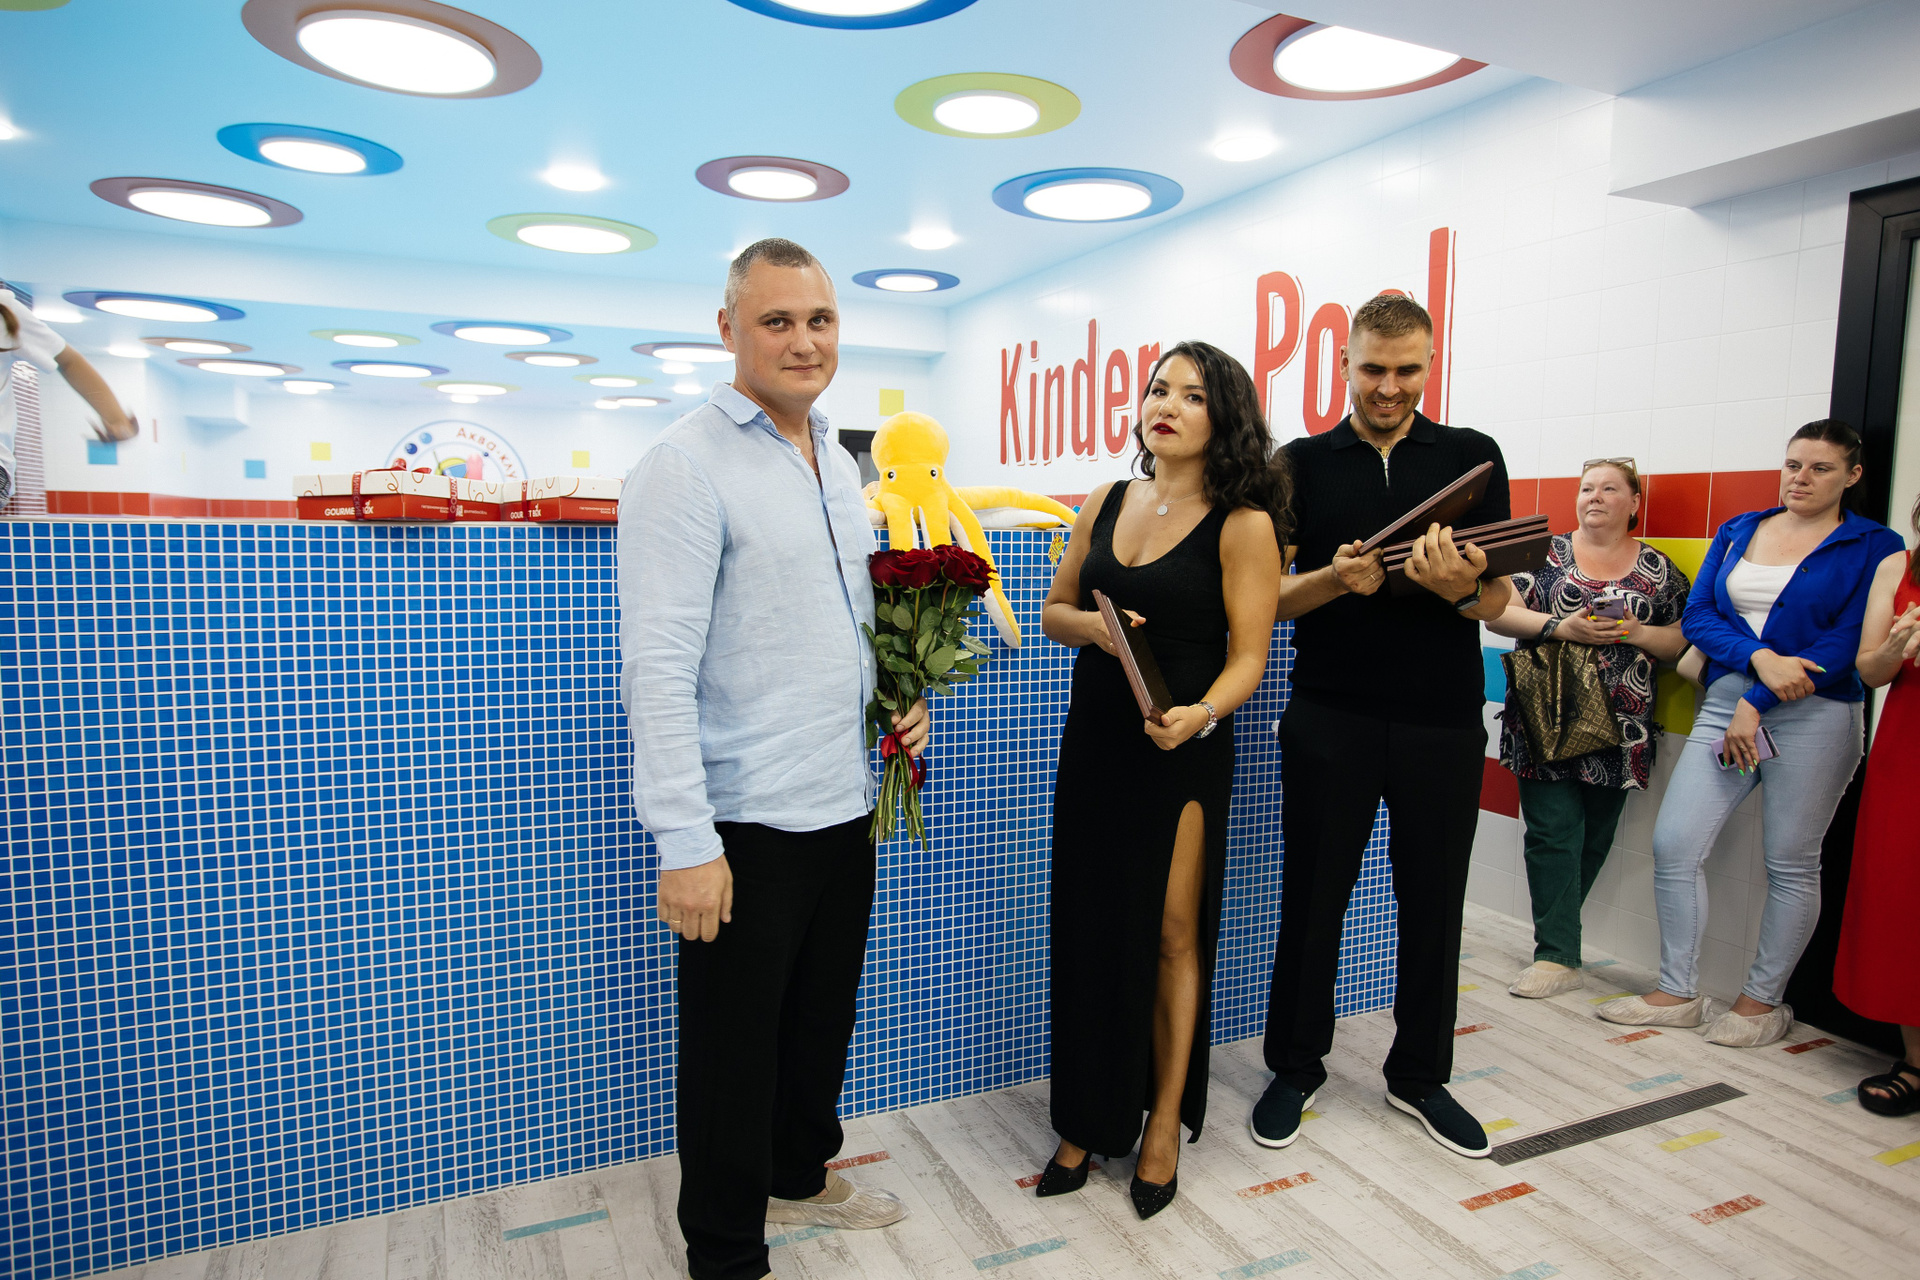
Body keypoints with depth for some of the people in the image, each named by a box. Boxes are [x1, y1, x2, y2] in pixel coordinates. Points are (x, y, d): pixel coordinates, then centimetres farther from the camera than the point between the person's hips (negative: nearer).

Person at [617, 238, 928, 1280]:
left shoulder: (839, 464, 11)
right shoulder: (687, 466, -14)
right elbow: (658, 666, -20)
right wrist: (684, 840, -22)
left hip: (843, 806, 8)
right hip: (745, 822, -8)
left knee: (823, 1019, 23)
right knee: (735, 1039, 9)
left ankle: (800, 1175, 47)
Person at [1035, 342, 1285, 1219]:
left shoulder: (1242, 524, -7)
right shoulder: (1106, 505, 8)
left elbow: (1248, 655, -10)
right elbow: (1054, 613, 13)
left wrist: (1198, 715, -28)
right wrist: (1093, 625, -9)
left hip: (1182, 751, -4)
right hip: (1092, 742, 5)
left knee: (1169, 937, 6)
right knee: (1088, 932, 10)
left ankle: (1163, 1125, 26)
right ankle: (1088, 1121, 27)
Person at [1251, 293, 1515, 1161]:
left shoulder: (1472, 456, 6)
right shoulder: (1303, 462, 4)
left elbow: (1499, 601, 3)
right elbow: (1267, 597, 0)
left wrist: (1460, 587, -20)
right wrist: (1334, 579, -20)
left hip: (1443, 721, 1)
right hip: (1330, 719, -1)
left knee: (1433, 903, 11)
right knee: (1312, 899, 7)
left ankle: (1419, 1076, 30)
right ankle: (1296, 1068, 25)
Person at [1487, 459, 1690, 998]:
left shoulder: (1658, 568, 10)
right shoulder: (1546, 552, 6)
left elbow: (1686, 639, 10)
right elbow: (1496, 611, -3)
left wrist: (1638, 633, -10)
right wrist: (1560, 626, -17)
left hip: (1618, 728, 2)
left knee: (1593, 841, 8)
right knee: (1553, 832, -6)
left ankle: (1555, 936, 26)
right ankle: (1558, 958, -1)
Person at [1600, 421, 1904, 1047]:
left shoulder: (1873, 546, 2)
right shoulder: (1738, 531, 13)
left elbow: (1848, 642, -8)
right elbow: (1698, 615, 5)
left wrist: (1758, 703, -13)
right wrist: (1759, 658, -14)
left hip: (1814, 717, -3)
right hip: (1725, 703, 4)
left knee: (1790, 865, 4)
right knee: (1674, 845, -3)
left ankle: (1763, 1000, 21)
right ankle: (1678, 993, 11)